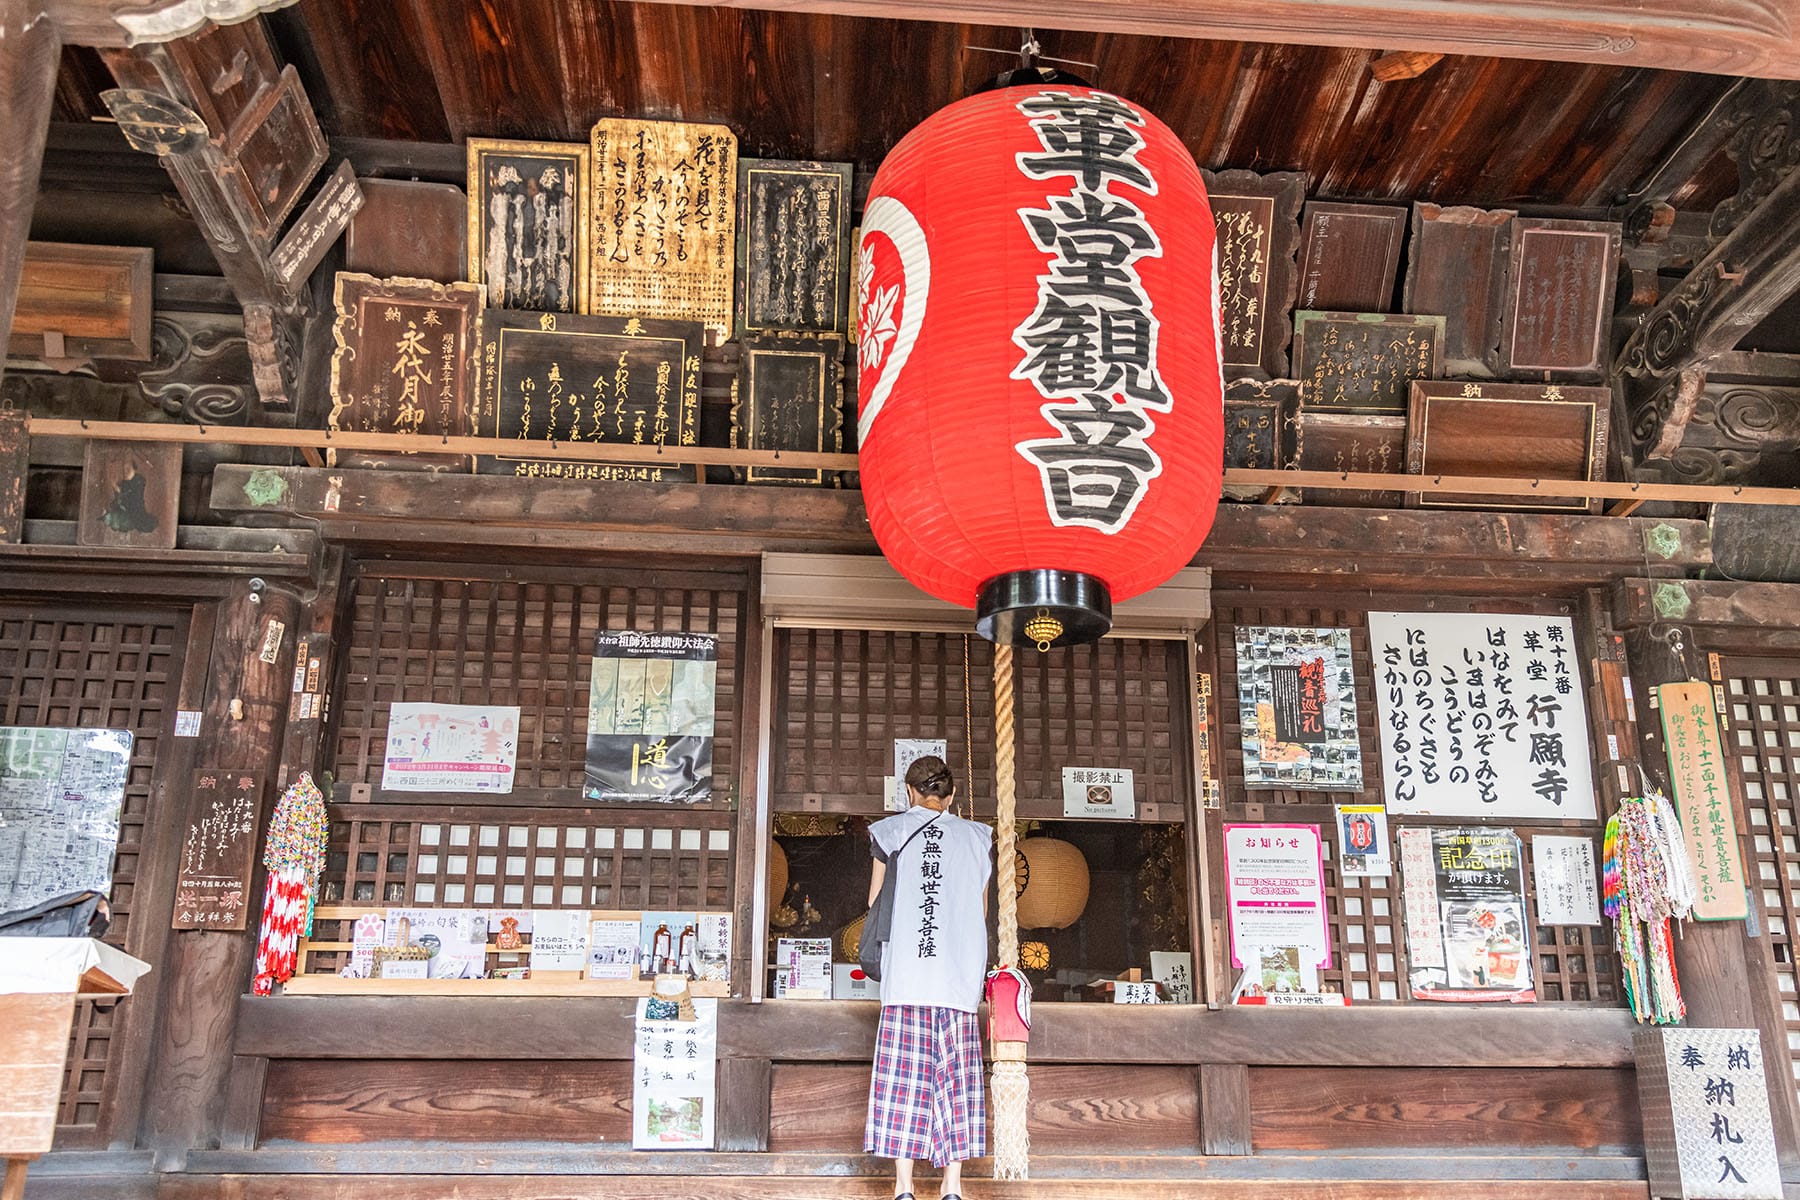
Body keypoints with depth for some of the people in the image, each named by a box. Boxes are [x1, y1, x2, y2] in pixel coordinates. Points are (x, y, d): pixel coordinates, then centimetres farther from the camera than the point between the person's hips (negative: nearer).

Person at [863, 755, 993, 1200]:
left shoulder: (892, 831, 6)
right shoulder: (976, 837, 13)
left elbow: (875, 903, 14)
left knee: (903, 1074, -1)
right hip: (961, 977, 2)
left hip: (907, 974, -2)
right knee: (955, 1076, 6)